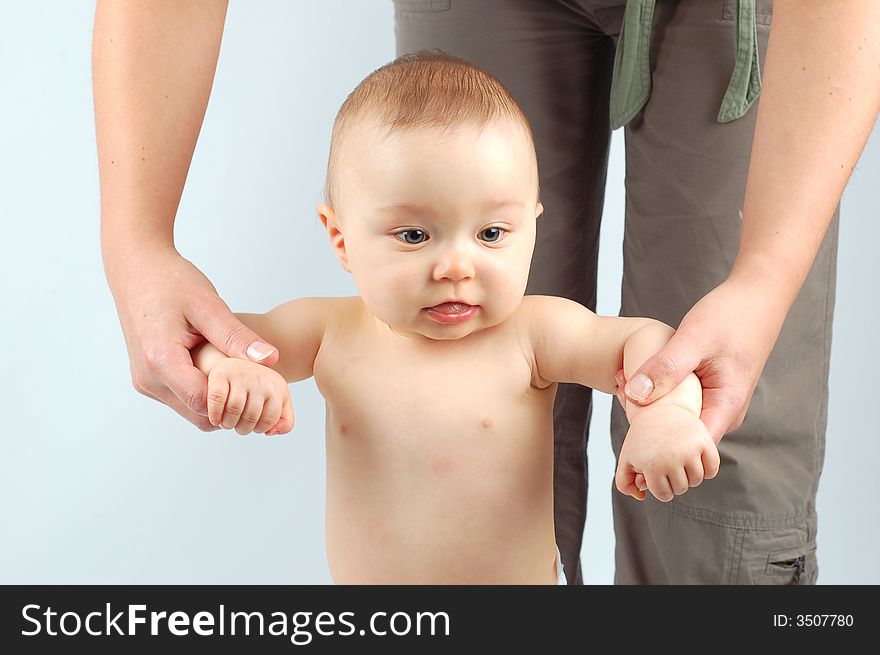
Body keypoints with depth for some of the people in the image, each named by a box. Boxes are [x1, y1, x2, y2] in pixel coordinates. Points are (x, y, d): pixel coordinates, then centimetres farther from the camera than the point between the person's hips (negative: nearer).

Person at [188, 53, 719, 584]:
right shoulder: (330, 332, -10)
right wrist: (230, 367, -25)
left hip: (524, 575, 0)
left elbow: (647, 342, -18)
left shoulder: (530, 332, -16)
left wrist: (667, 412, -38)